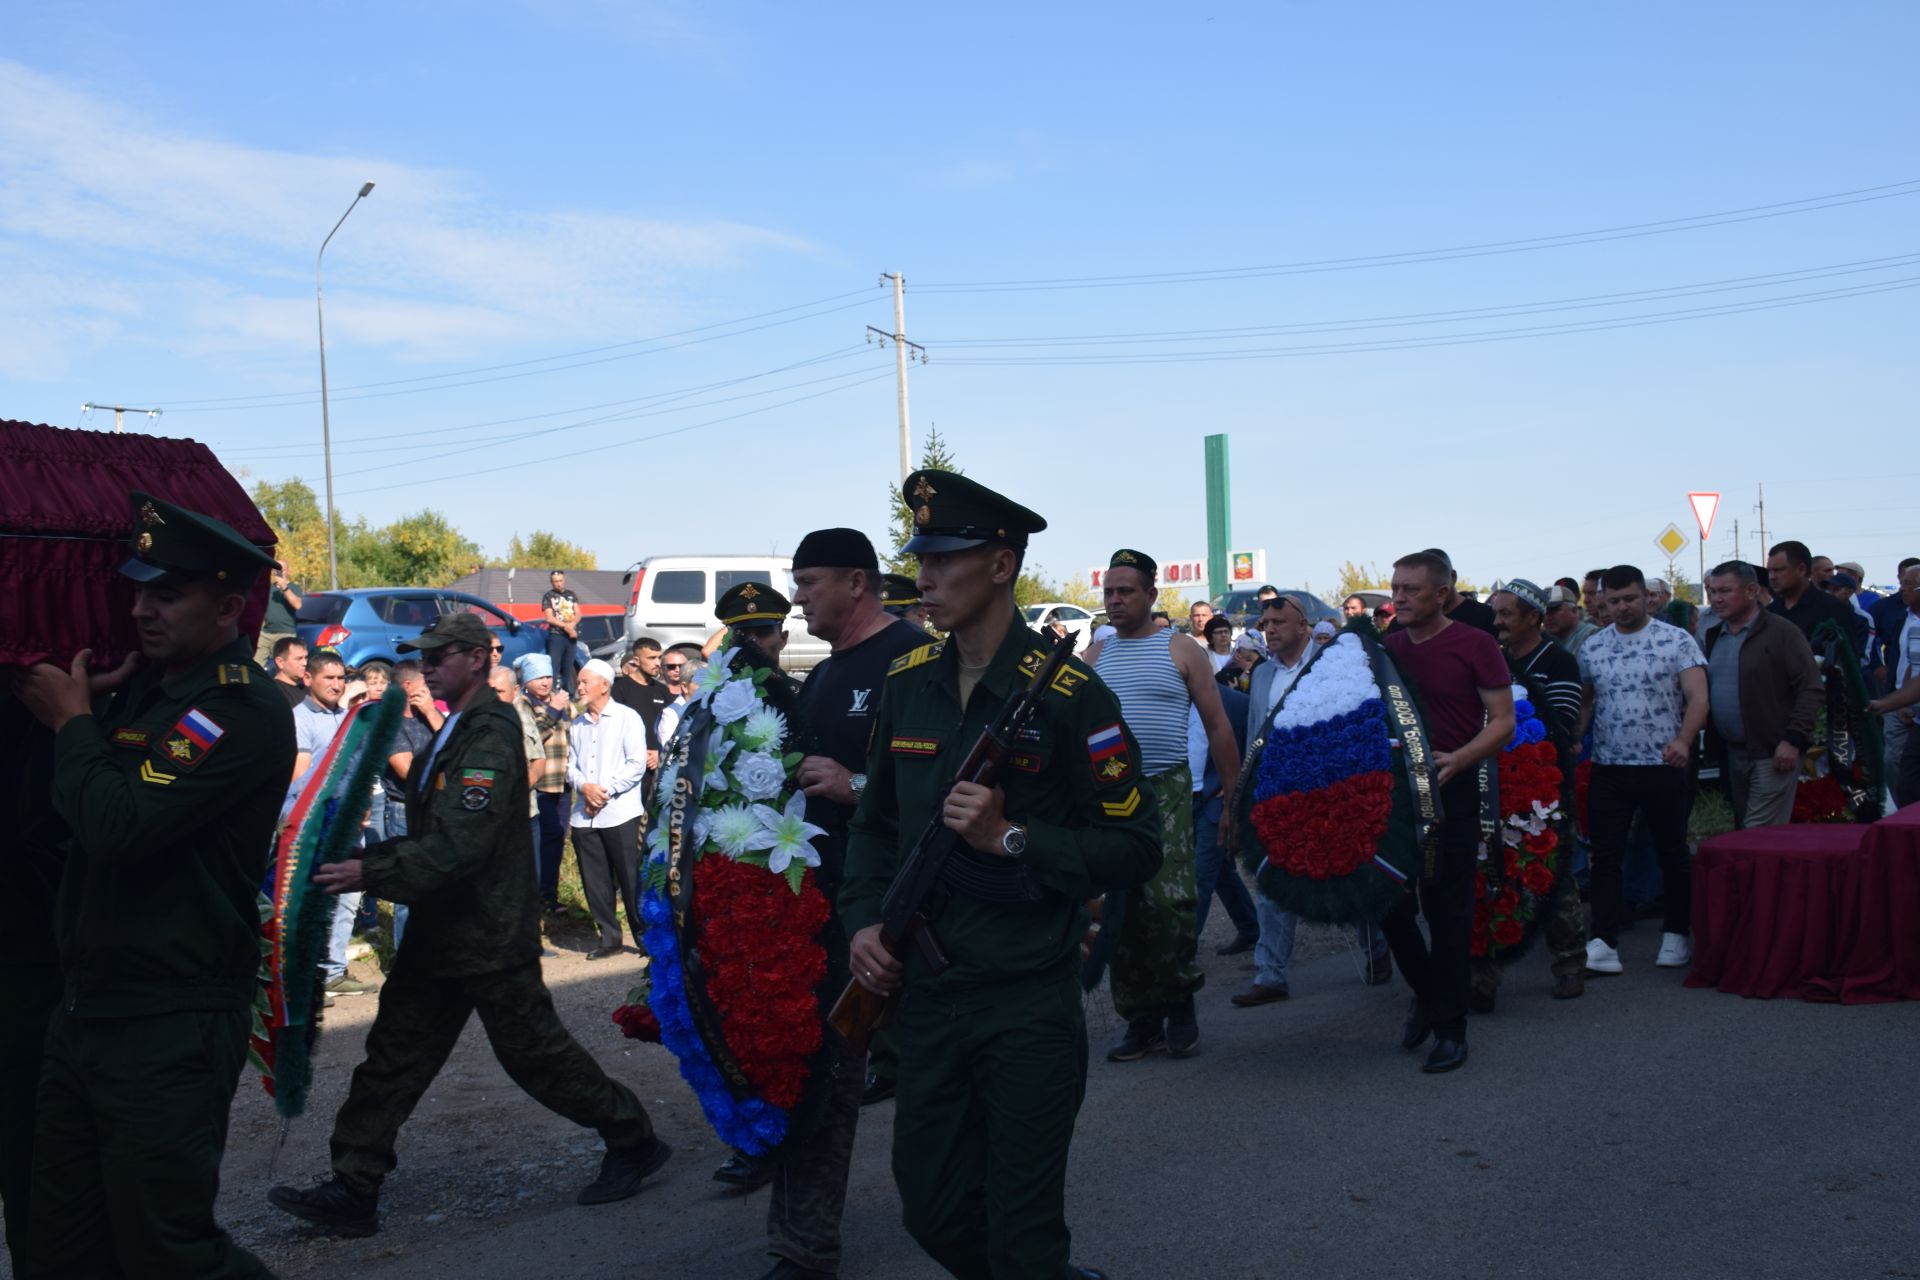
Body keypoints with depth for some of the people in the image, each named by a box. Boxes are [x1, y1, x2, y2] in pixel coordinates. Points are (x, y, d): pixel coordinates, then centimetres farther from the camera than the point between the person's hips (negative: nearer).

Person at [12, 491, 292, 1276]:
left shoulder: (248, 712, -17)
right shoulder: (141, 686, 11)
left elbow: (119, 826, -25)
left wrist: (72, 720, -10)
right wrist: (74, 710, 0)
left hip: (170, 1029, -9)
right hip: (84, 1009, 9)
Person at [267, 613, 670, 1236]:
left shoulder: (491, 735, -18)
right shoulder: (454, 730, 15)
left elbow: (460, 844, -27)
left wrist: (371, 871, -29)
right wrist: (372, 862, 7)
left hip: (490, 937, -9)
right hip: (441, 932, 9)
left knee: (536, 1055, 2)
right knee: (393, 1057, 8)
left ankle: (633, 1142, 19)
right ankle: (352, 1190, 14)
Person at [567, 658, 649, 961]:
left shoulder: (627, 717, -1)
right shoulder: (577, 724, 15)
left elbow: (637, 764, -7)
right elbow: (571, 765, 14)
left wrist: (606, 790, -13)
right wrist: (584, 786, -8)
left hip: (620, 813, -5)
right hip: (585, 816, 5)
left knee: (631, 879, -2)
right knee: (595, 881, 6)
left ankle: (645, 936, 8)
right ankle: (609, 938, 16)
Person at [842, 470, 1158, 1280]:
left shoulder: (1067, 694, -12)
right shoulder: (905, 685, 5)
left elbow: (1135, 848, -11)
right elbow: (876, 825, 16)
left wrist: (1011, 837, -21)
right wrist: (864, 921, 1)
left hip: (1030, 1005, -6)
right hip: (922, 995, 6)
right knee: (934, 1215, 16)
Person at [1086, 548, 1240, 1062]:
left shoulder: (1180, 650, 3)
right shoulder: (1094, 657, 11)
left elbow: (1218, 727, 4)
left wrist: (1233, 799, -1)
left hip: (1166, 790, -3)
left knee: (1169, 900, -14)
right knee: (1121, 912, 4)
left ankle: (1179, 1003, 6)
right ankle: (1141, 1018, 14)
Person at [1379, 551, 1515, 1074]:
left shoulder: (1474, 645, -6)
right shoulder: (1387, 647, 9)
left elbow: (1503, 720, -9)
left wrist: (1459, 758, -24)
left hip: (1450, 791, -5)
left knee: (1449, 909, 0)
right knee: (1389, 903, 5)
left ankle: (1450, 1028, 10)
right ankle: (1427, 991, 30)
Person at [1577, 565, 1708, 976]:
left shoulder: (1676, 641, -3)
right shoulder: (1591, 648, 8)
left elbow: (1698, 698, -9)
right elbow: (1584, 702, 14)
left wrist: (1682, 741, -26)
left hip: (1664, 768, -3)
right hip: (1608, 769, 3)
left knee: (1673, 854, 9)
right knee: (1605, 857, 0)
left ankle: (1677, 935, 22)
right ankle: (1604, 943, 0)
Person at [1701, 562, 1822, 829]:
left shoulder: (1782, 633, -7)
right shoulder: (1714, 636, 14)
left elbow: (1812, 690, -11)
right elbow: (1702, 690, 20)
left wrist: (1793, 740, -18)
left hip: (1772, 754, -7)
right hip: (1730, 754, 7)